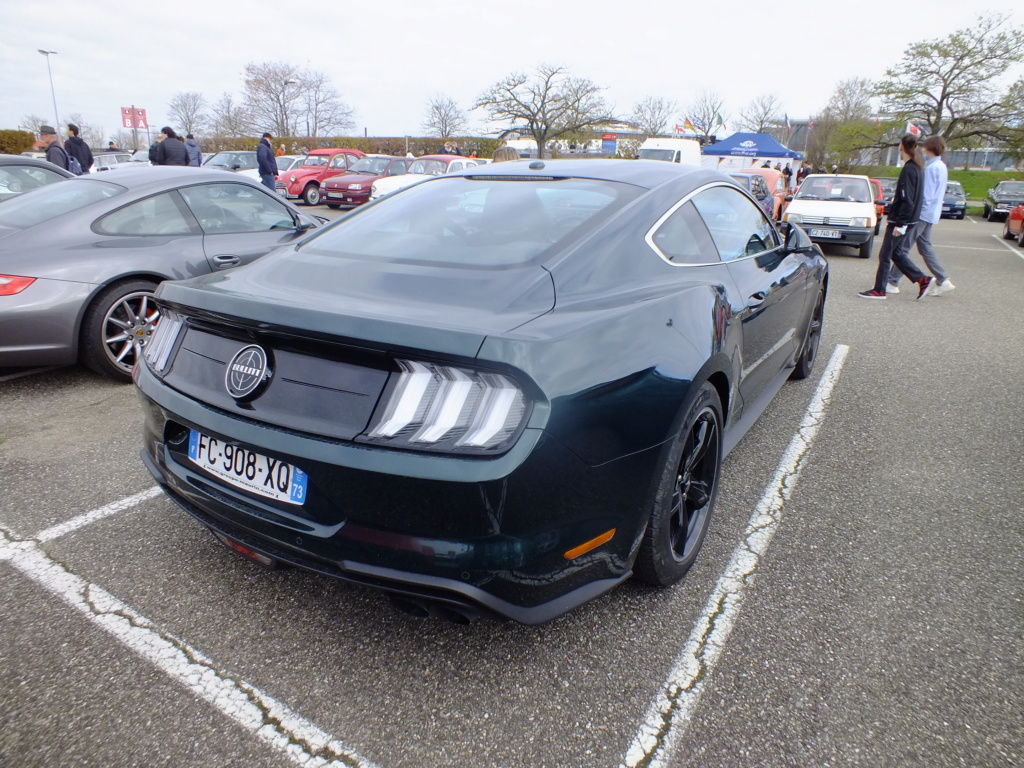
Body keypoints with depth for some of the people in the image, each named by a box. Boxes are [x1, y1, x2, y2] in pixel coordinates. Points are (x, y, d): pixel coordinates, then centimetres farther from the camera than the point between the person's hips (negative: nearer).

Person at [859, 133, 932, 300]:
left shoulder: (908, 170, -18)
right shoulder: (917, 169, 11)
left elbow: (907, 201, -22)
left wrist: (900, 224, -21)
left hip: (900, 220, -9)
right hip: (910, 220, 9)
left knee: (885, 255, -1)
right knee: (896, 253, 16)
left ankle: (879, 290, 5)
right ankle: (922, 279, 13)